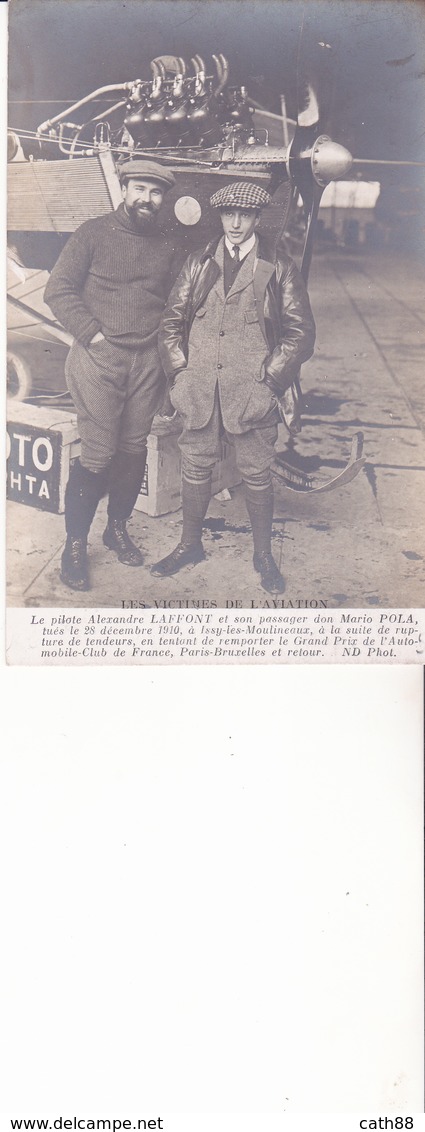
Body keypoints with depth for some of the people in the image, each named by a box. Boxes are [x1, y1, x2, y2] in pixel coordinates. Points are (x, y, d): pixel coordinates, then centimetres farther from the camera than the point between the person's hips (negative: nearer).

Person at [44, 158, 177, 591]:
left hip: (146, 361, 5)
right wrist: (93, 332, -11)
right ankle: (75, 546, 4)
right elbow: (58, 290, -4)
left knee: (134, 449, 8)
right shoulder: (93, 233, 1)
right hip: (98, 359, -4)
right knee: (98, 453, -8)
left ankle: (118, 528, 27)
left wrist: (165, 345, 6)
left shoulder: (165, 246, 15)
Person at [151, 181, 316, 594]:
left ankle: (263, 556, 18)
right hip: (199, 386, 3)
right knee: (195, 467, 10)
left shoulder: (278, 267, 3)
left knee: (256, 474, 4)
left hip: (253, 388, -2)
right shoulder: (198, 263, 11)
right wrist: (180, 370, 1)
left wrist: (269, 375, -5)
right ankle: (190, 545, 26)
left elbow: (300, 329, 2)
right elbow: (171, 320, 12)